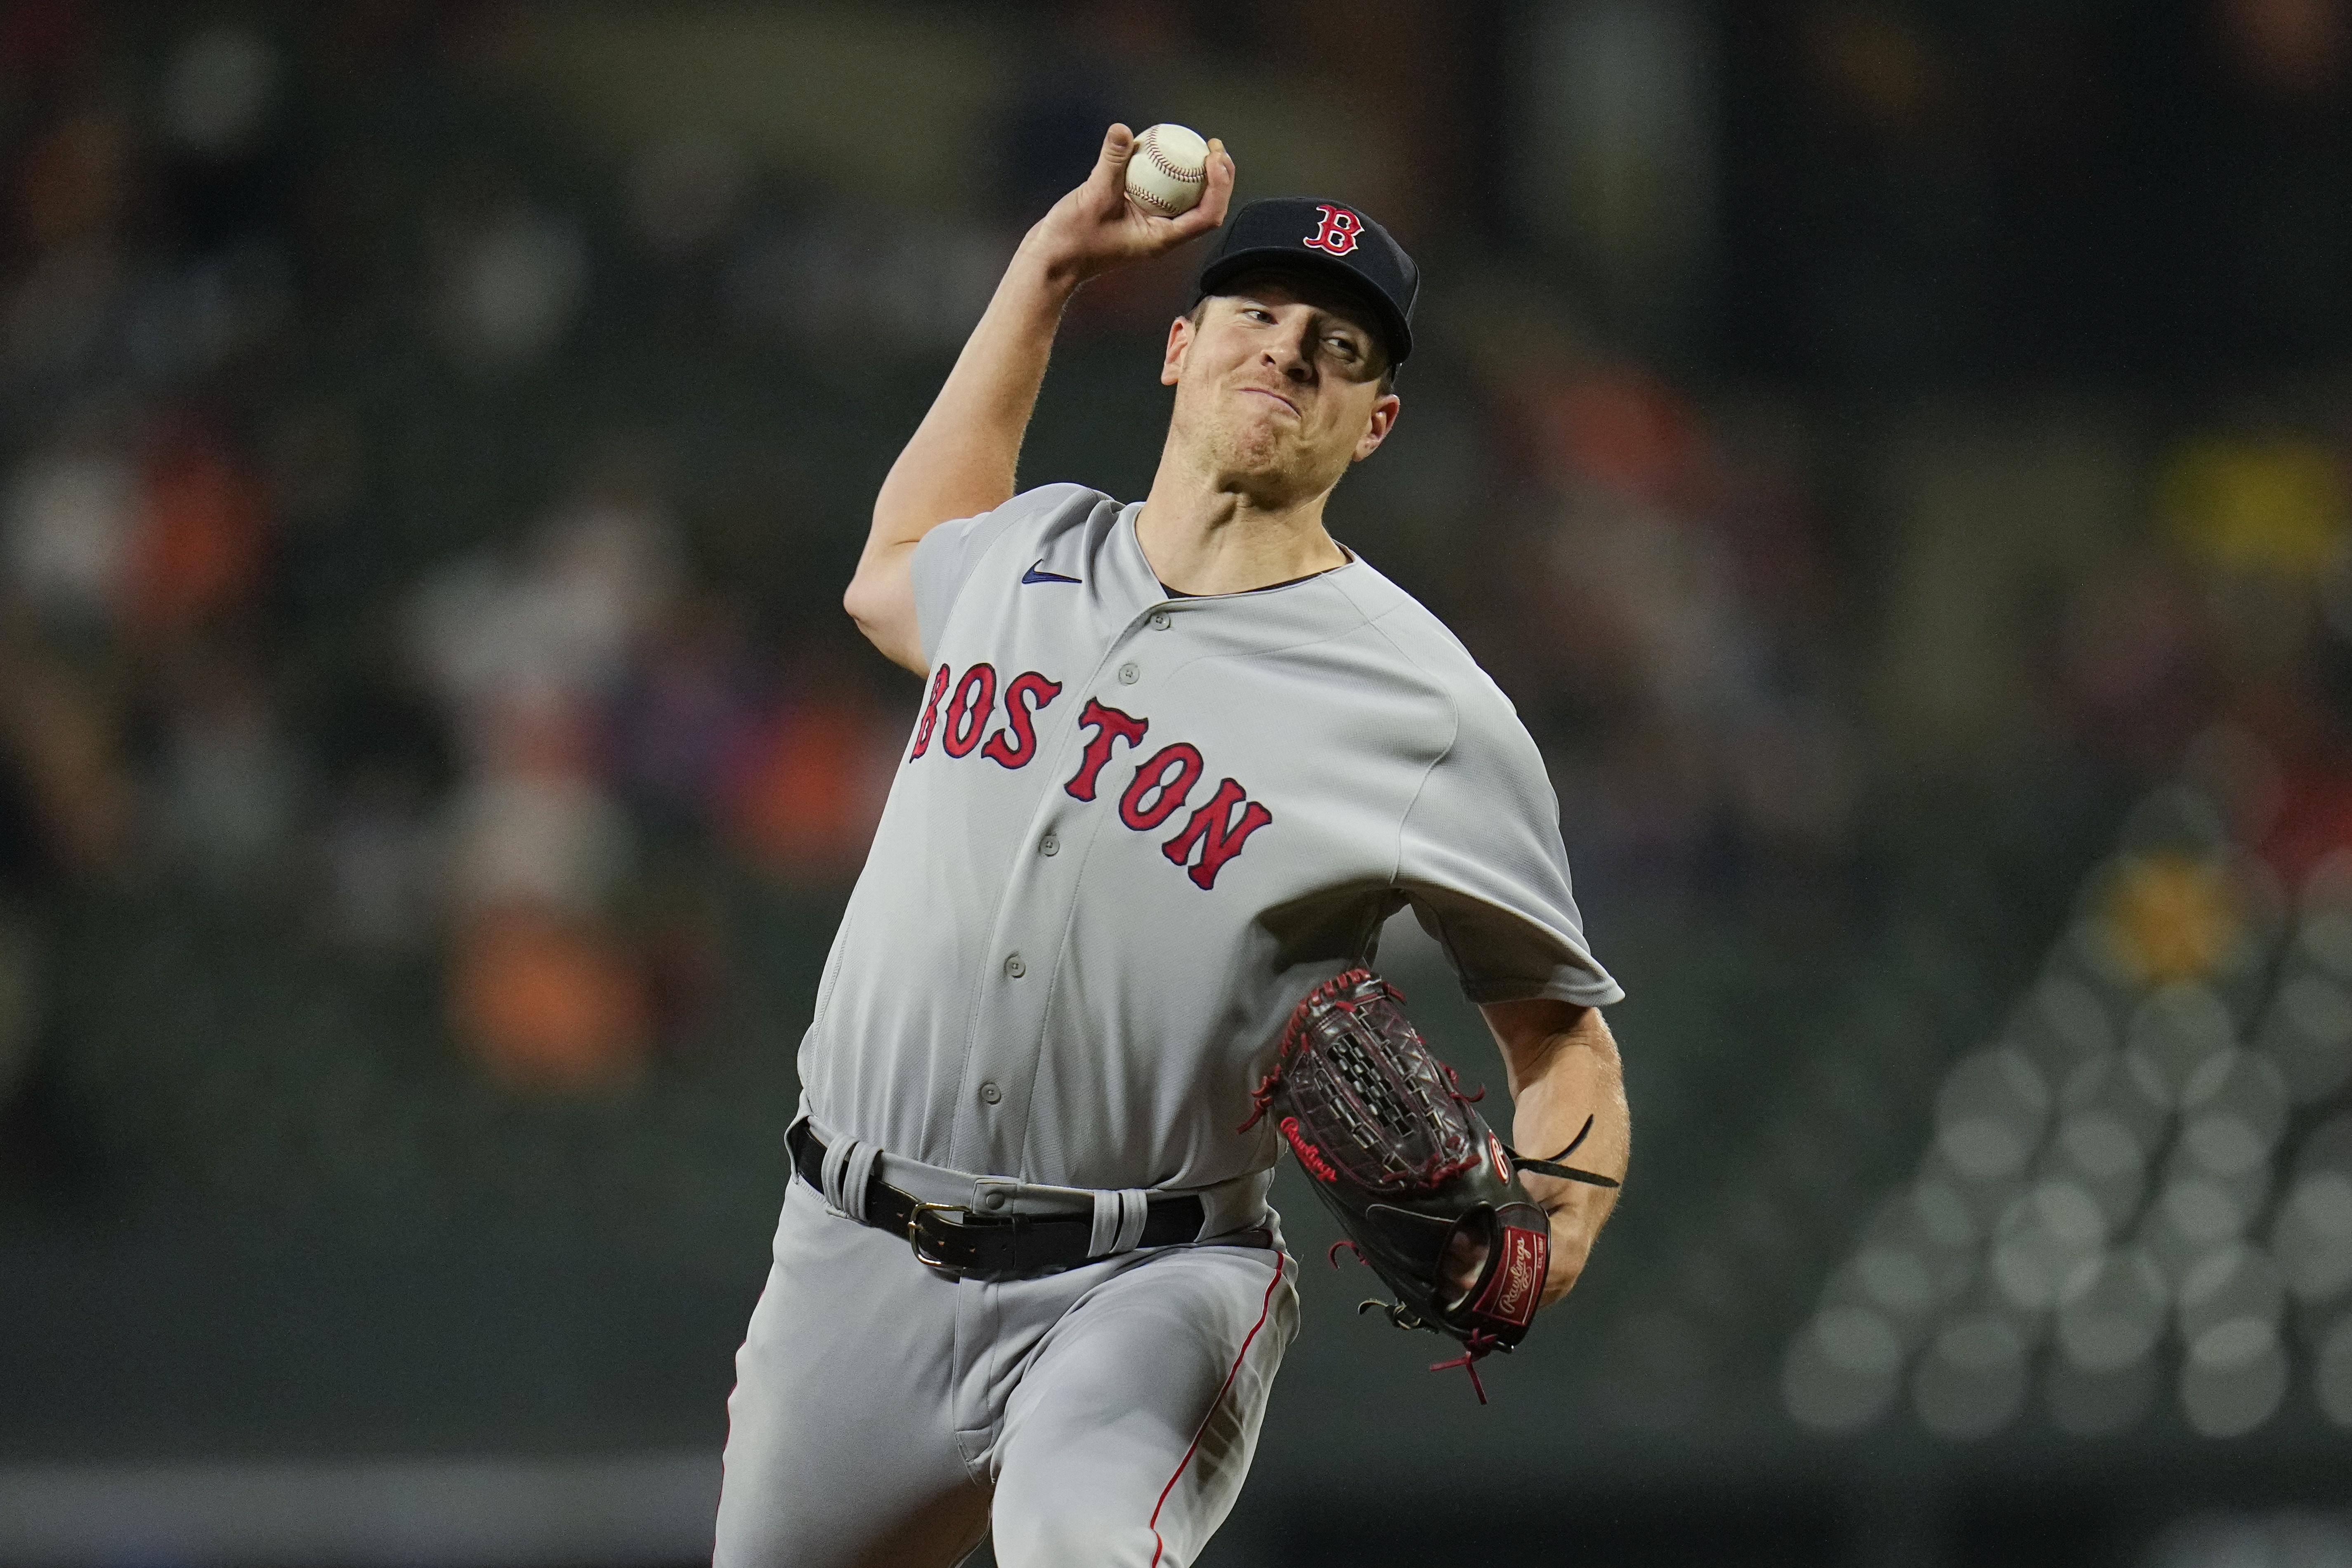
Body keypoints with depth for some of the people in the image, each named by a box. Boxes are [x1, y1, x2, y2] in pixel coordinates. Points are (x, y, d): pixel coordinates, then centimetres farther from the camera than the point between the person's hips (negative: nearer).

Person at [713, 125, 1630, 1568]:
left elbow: (1564, 1039, 0)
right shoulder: (1028, 550, 10)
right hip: (859, 1272, 6)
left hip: (1147, 1289, -5)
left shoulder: (1430, 713, -5)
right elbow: (893, 575, 36)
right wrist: (1051, 267, 29)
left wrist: (1539, 1245, -21)